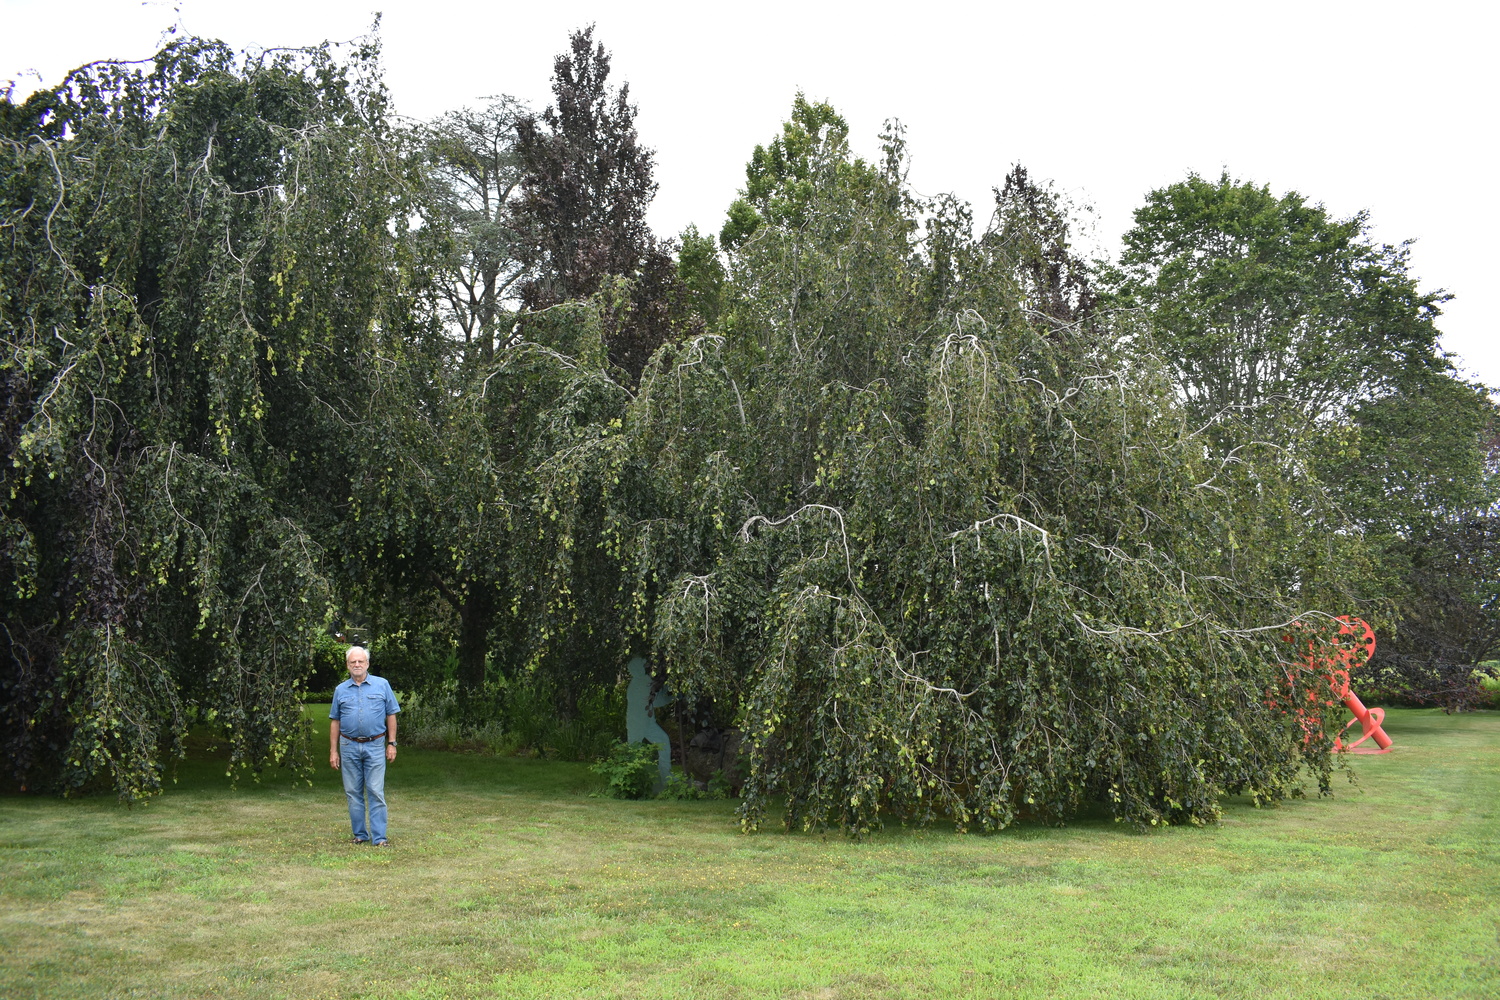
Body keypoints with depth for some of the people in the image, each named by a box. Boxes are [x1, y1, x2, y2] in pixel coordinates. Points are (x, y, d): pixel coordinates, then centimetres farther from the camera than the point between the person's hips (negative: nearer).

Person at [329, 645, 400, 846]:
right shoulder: (341, 690, 8)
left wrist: (391, 743, -1)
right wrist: (333, 751, 6)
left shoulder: (382, 685, 4)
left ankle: (379, 837, -4)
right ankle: (360, 835, 17)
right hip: (349, 747, 2)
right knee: (353, 793, 7)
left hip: (375, 746, -2)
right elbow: (335, 722, 10)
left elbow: (391, 715, 5)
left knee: (376, 793, -5)